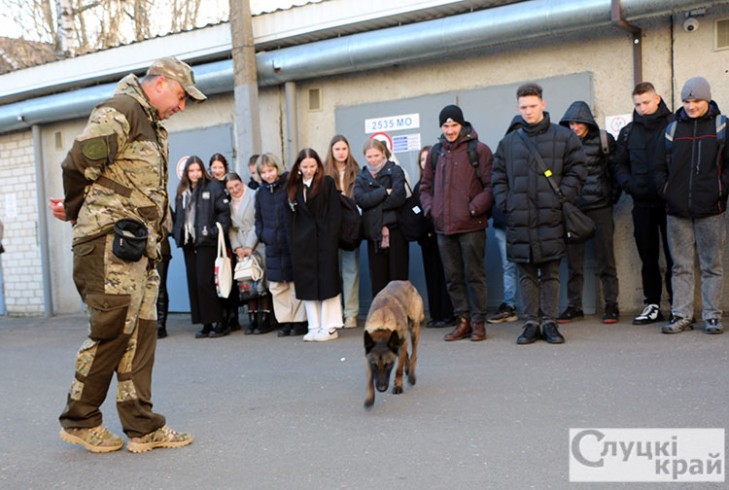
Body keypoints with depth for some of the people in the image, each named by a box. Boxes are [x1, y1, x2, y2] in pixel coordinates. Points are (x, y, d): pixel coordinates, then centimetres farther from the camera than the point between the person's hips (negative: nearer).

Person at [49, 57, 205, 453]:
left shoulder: (152, 126, 24)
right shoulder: (122, 109, -6)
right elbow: (80, 162, -16)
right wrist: (74, 212, -1)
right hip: (110, 241, -9)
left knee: (141, 332, 7)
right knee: (112, 330, -6)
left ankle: (142, 427, 13)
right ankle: (79, 420, 11)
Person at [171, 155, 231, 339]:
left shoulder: (213, 188, -1)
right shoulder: (181, 192, 16)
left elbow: (224, 212, -6)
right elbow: (177, 216, 17)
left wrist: (216, 232, -15)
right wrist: (177, 234, 4)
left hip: (207, 243, -6)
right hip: (189, 243, 6)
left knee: (206, 282, -10)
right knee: (194, 284, 5)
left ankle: (220, 322, -1)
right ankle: (206, 324, 12)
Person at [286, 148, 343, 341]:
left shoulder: (327, 183, 1)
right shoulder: (294, 187, 12)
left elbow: (334, 214, -5)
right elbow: (292, 217, 10)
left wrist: (330, 239, -13)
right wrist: (293, 242, 1)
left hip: (324, 241, -4)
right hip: (303, 244, 4)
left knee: (327, 283, -1)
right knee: (307, 284, 5)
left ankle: (330, 327, 5)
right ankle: (314, 327, 13)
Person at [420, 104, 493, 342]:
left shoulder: (478, 150, -3)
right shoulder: (436, 152, 13)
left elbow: (491, 186, -7)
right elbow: (425, 186, 21)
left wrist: (474, 207, -15)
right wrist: (430, 207, 5)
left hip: (471, 226, -5)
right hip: (443, 226, 5)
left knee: (474, 275, 1)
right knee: (453, 277, 10)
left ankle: (478, 322, 11)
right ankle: (463, 320, 19)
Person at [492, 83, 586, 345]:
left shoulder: (563, 137, 5)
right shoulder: (508, 141, 11)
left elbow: (576, 170, 4)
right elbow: (498, 176, 13)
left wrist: (562, 198, -7)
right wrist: (505, 203, 1)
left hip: (550, 218, -2)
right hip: (519, 219, 2)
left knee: (551, 273, 3)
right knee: (526, 274, 6)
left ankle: (549, 322, 11)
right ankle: (532, 323, 15)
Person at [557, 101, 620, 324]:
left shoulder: (603, 140, -1)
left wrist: (613, 195, -2)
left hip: (599, 206, -2)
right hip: (573, 207, 2)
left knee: (605, 257, 2)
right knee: (573, 259, 6)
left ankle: (611, 304, 10)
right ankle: (574, 306, 14)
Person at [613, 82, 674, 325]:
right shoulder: (628, 132, 11)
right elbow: (618, 163, 15)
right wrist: (629, 184, -2)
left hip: (669, 202, -4)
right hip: (642, 204, 4)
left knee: (673, 255, -2)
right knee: (648, 257, 10)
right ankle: (653, 305, 18)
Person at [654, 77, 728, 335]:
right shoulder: (672, 129, 11)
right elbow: (660, 166, 13)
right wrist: (666, 191, 1)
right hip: (677, 211, 2)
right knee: (681, 266, 6)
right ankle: (681, 315, 11)